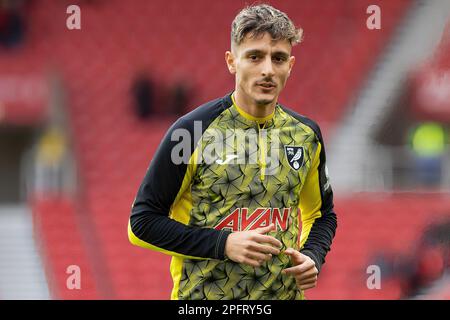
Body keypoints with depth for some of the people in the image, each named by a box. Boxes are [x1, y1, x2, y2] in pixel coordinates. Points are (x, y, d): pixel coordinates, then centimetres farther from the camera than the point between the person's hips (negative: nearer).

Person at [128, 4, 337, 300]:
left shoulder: (306, 135, 3)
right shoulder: (192, 131, -11)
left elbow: (321, 214, 17)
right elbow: (143, 221, -9)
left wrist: (313, 257, -3)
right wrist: (224, 244, -18)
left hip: (286, 294, 4)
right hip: (204, 297, -4)